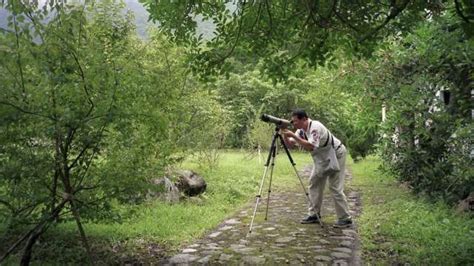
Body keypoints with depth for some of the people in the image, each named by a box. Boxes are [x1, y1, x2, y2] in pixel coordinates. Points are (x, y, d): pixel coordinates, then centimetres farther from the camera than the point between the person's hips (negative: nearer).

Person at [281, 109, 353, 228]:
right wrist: (284, 133, -23)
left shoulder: (315, 127, -29)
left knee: (335, 187, -10)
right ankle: (314, 214, 14)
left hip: (336, 154, -9)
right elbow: (289, 144, -4)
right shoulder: (301, 130, -3)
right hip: (322, 157, 9)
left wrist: (293, 135, -39)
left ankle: (345, 219, -2)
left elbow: (310, 146, -39)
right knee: (314, 183, 6)